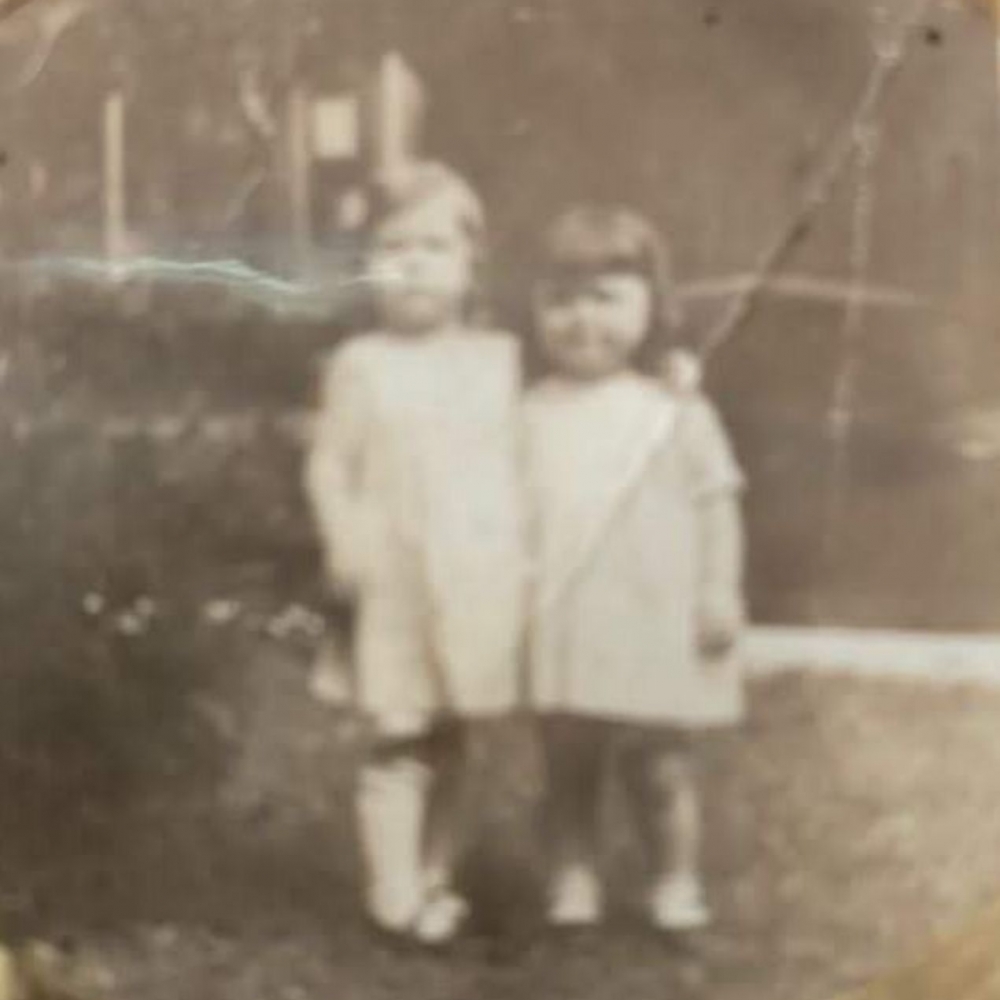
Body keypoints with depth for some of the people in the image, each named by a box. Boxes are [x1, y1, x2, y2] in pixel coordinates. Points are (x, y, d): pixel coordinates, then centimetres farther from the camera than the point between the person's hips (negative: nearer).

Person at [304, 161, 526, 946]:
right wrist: (345, 541, -17)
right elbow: (331, 465, -3)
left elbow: (520, 457, 10)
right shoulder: (363, 364, -3)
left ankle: (437, 882, 28)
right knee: (401, 741, 0)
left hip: (485, 586, 3)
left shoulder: (501, 358, 6)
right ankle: (397, 897, 11)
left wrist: (526, 551, 3)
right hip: (401, 586, -3)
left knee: (460, 745, 13)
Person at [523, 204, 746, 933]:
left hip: (654, 630, -2)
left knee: (662, 770, 7)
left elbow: (717, 506, -2)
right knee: (568, 767, 13)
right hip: (562, 630, 3)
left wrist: (720, 591, -7)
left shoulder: (677, 416, -3)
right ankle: (574, 876, 27)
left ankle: (677, 882, 24)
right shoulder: (534, 416, 4)